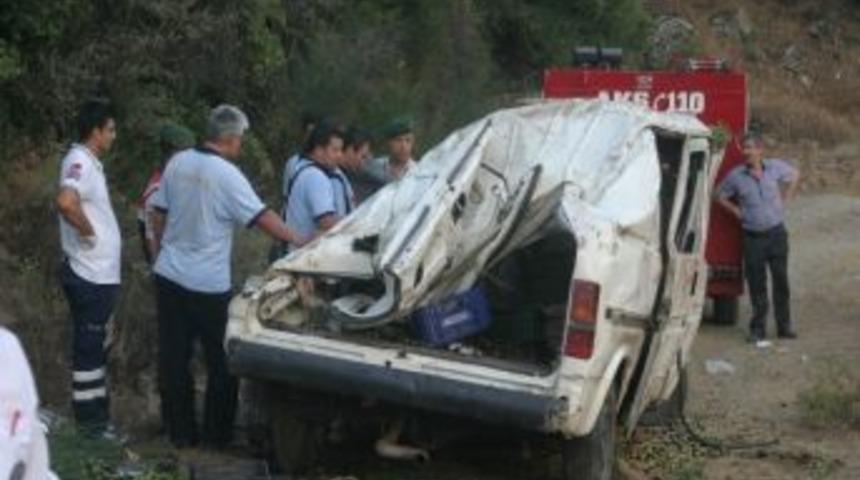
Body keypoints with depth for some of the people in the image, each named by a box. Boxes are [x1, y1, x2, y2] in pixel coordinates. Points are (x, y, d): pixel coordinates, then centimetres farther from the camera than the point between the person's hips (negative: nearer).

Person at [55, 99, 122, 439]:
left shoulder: (89, 162, 13)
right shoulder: (80, 162, -19)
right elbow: (66, 203, -37)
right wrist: (88, 232, -23)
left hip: (100, 274, 10)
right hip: (90, 276, -10)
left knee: (96, 346, 17)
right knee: (88, 348, -1)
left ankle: (96, 413, 26)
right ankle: (90, 420, 6)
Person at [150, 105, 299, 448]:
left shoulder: (178, 163, 3)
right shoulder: (227, 175, -14)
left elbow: (159, 214, 10)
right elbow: (263, 218, -15)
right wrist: (297, 242, -7)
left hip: (169, 275, 6)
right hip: (209, 285, -6)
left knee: (174, 359, 10)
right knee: (221, 362, 8)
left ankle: (180, 433, 15)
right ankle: (217, 435, 12)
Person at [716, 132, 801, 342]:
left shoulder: (775, 167, -2)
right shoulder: (736, 175, -4)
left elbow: (795, 175, 17)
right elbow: (721, 195, 10)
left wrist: (786, 199, 10)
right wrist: (736, 211, 0)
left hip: (776, 232, 1)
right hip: (753, 236, -1)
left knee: (781, 280, 6)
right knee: (757, 284, 1)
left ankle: (784, 326, 17)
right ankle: (757, 329, 10)